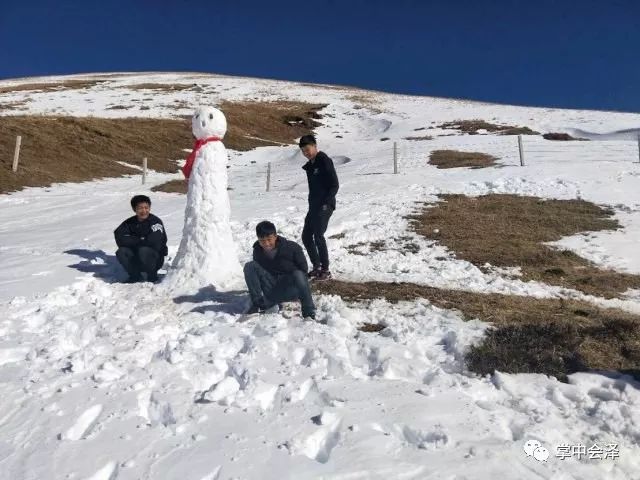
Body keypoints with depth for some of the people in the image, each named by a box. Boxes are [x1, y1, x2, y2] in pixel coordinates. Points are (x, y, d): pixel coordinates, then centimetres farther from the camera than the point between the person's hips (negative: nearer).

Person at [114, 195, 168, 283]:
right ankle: (135, 276, 2)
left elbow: (154, 242, -26)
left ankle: (152, 276, -8)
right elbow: (119, 239, -11)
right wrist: (140, 240, -17)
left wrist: (133, 241, -11)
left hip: (155, 258, -4)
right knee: (121, 252, -19)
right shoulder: (129, 223, 2)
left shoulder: (156, 222, -14)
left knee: (144, 250, -33)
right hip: (136, 261, 5)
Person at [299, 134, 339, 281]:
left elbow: (335, 185, -14)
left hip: (324, 206, -9)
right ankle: (316, 267, 19)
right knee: (306, 236, 9)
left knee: (318, 236, -12)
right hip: (314, 206, 9)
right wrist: (311, 206, 16)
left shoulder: (324, 161, -10)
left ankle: (325, 270, -3)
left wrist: (326, 203, -20)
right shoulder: (309, 165, 14)